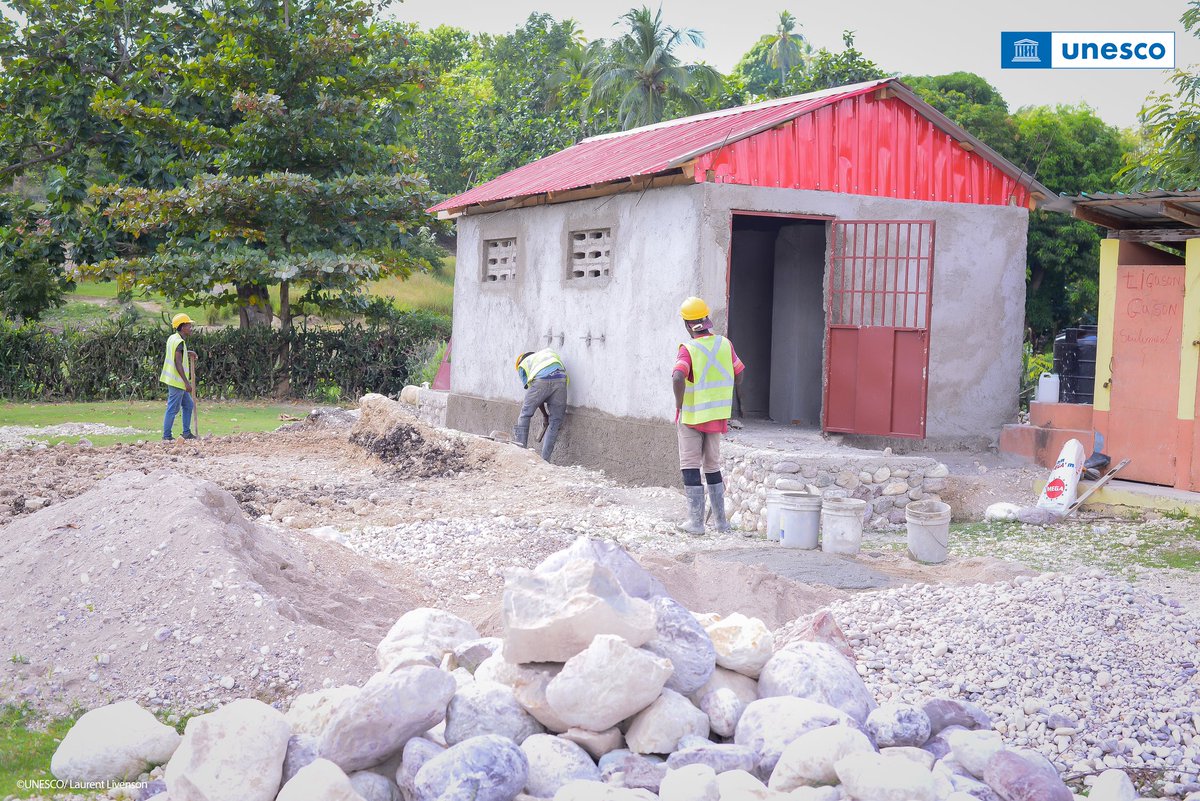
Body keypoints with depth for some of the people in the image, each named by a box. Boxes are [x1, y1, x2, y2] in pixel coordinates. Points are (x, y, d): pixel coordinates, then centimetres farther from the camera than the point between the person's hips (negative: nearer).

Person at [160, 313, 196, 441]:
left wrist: (187, 354, 15)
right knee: (173, 409, -4)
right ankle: (166, 436, 1)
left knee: (188, 405, 16)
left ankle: (187, 433, 20)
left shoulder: (172, 338, 11)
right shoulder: (179, 342, -18)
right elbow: (178, 364, -22)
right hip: (177, 381, -10)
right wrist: (187, 382, -21)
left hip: (173, 380, 10)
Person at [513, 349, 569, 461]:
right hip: (560, 379, 2)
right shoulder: (548, 352, 39)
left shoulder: (522, 365, 29)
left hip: (541, 381, -2)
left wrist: (544, 415, 30)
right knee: (554, 422, 11)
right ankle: (545, 459, 11)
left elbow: (535, 396, 22)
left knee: (525, 415, 18)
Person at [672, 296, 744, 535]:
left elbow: (678, 378, -30)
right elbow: (738, 376, 11)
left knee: (690, 468, 3)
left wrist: (679, 406, -17)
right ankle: (720, 520, 18)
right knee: (713, 466, 17)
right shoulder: (725, 344, 1)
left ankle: (695, 522, 1)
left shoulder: (689, 349, -15)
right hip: (717, 416, 5)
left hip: (691, 417, -5)